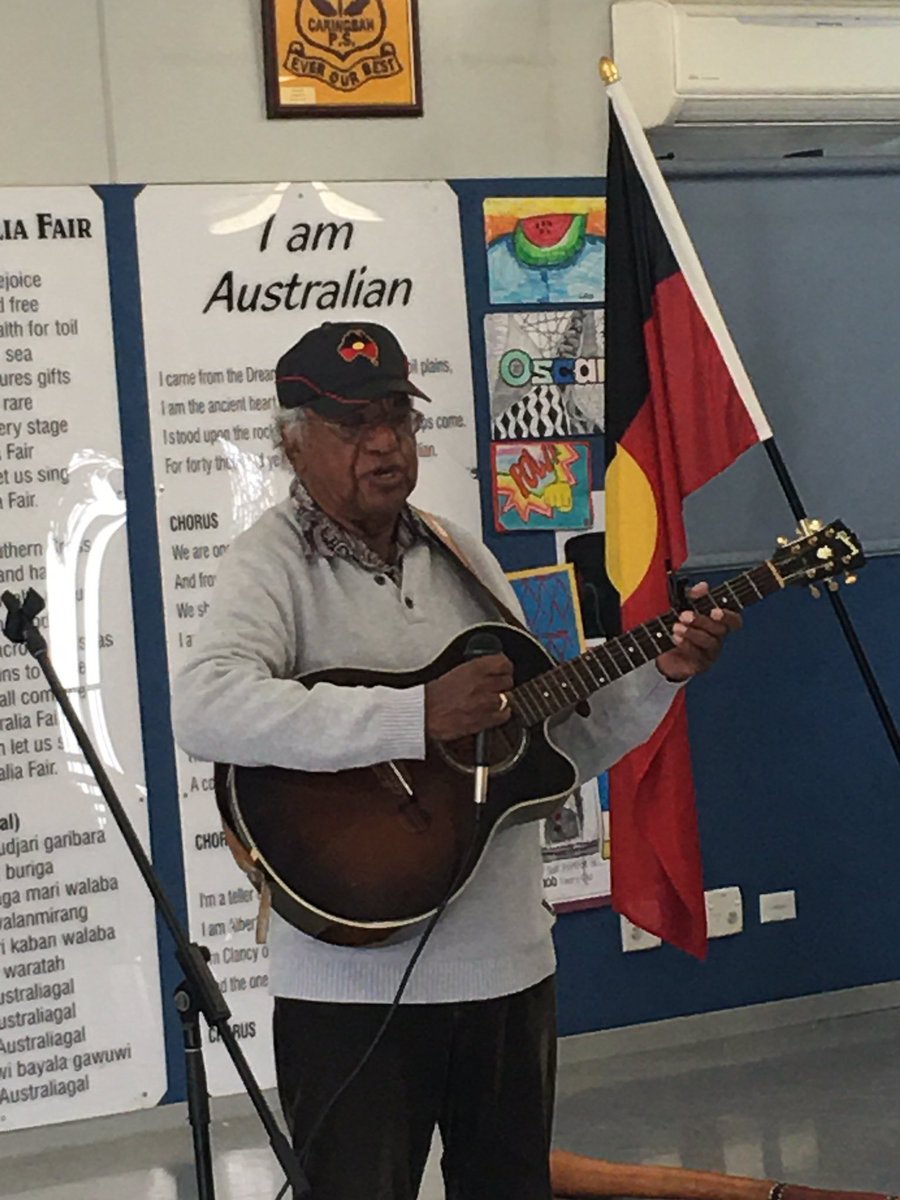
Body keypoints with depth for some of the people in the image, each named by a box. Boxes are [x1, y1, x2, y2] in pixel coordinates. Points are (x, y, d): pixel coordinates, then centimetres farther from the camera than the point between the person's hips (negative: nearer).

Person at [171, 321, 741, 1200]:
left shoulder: (461, 559, 11)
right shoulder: (275, 562, -9)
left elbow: (558, 747, 16)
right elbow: (203, 710, -30)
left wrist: (660, 675, 0)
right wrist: (419, 716, -32)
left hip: (507, 963, 6)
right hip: (354, 984, -6)